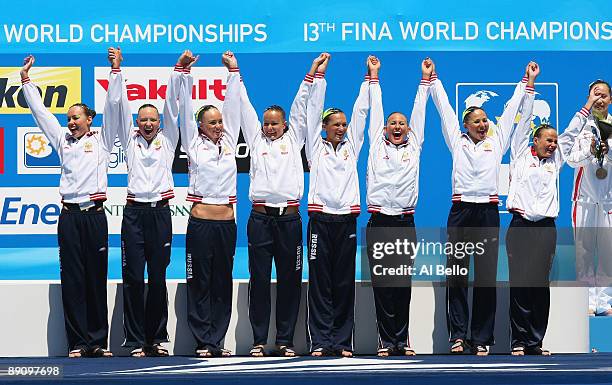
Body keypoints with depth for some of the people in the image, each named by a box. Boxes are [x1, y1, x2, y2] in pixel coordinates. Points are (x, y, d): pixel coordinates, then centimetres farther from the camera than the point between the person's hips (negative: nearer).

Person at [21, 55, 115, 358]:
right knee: (72, 279, -1)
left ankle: (98, 341, 4)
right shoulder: (62, 140, 17)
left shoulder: (101, 140, 9)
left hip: (94, 213, -2)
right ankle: (78, 342, 0)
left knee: (96, 278, 1)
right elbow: (40, 111, 18)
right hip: (69, 216, 3)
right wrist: (25, 79, 16)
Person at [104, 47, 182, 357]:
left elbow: (172, 105, 7)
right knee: (133, 278, -3)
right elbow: (118, 104, 8)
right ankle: (136, 341, -1)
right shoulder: (130, 140, 13)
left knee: (158, 279, 4)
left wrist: (178, 71, 0)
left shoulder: (167, 139, 13)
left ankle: (156, 339, 9)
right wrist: (116, 69, 2)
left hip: (160, 212, 0)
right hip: (134, 212, 0)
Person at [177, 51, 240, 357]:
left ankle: (216, 341, 10)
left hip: (226, 222, 3)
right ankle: (203, 341, 3)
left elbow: (232, 105, 12)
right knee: (199, 283, -1)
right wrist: (184, 72, -3)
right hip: (200, 222, -3)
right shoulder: (194, 144, 5)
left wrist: (233, 71, 10)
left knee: (222, 283, 5)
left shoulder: (229, 142, 13)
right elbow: (185, 109, 1)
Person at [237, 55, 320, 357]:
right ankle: (259, 340, 5)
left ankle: (285, 340, 8)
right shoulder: (256, 140, 14)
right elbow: (245, 107, 14)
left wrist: (312, 73, 8)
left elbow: (300, 105, 12)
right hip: (260, 217, 0)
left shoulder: (293, 139, 14)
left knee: (289, 280, 3)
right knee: (259, 280, 0)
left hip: (289, 217, 0)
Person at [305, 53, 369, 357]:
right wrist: (319, 74, 4)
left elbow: (361, 112, 13)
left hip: (347, 220, 2)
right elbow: (313, 109, 6)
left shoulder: (351, 146, 15)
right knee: (320, 282, -2)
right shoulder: (316, 146, 9)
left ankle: (342, 341, 6)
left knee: (344, 283, 3)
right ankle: (320, 341, -1)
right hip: (321, 219, -2)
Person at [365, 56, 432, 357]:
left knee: (403, 283, 1)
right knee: (382, 283, -2)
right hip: (379, 221, -1)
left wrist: (425, 79, 18)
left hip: (405, 222, 1)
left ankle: (402, 340, 4)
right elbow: (376, 109, 16)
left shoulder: (414, 146, 14)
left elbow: (419, 110, 16)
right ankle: (387, 340, 1)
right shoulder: (376, 144, 11)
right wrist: (374, 77, 20)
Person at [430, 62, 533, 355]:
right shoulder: (457, 141, 13)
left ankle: (482, 338, 2)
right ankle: (458, 335, 0)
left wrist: (525, 83, 25)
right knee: (456, 275, -3)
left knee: (486, 277, 0)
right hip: (461, 211, -1)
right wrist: (433, 79, 21)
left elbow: (510, 110, 22)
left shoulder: (496, 142, 16)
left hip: (488, 212, 1)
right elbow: (444, 108, 18)